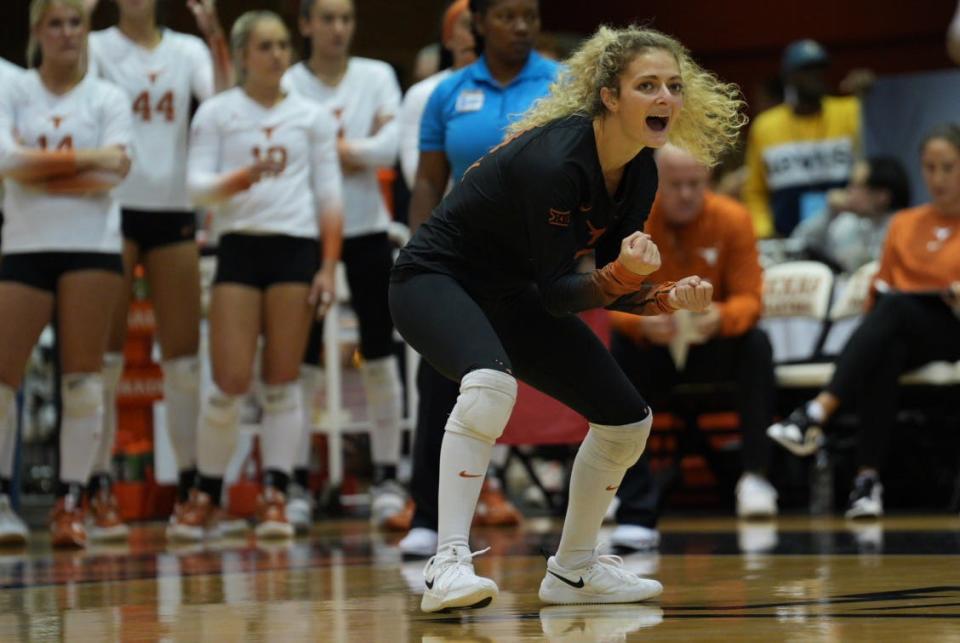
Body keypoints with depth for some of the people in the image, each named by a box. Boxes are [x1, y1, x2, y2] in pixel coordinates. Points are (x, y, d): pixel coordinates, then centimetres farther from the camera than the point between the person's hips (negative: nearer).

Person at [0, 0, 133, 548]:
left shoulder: (108, 98, 5)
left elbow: (113, 173, -8)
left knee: (83, 376, -2)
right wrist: (85, 158, -12)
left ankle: (72, 501, 3)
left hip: (92, 247, -1)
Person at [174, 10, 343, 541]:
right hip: (239, 244, -1)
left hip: (297, 246, 1)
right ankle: (205, 497, 9)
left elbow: (329, 195, 8)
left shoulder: (312, 116, 9)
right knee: (230, 382, -6)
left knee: (282, 381, 0)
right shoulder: (216, 113, 6)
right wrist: (244, 177, -20)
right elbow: (196, 186, -1)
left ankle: (275, 498, 3)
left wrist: (329, 267, 0)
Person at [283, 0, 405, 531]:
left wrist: (330, 146, -12)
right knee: (302, 362, 0)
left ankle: (387, 478, 9)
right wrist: (354, 152, -13)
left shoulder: (377, 77, 4)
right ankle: (296, 481, 6)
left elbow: (389, 147, -8)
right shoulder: (287, 86, 0)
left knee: (380, 357, 2)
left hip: (367, 229, 1)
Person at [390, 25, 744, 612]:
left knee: (629, 421, 4)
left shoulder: (640, 172, -6)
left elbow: (613, 288, 1)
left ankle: (574, 571, 21)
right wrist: (622, 273, -40)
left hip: (510, 297, 8)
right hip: (436, 279, -8)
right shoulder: (555, 162, -31)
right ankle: (448, 564, -37)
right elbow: (554, 293, -25)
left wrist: (669, 298, -16)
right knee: (492, 384, -39)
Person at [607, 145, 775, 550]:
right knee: (615, 355, -31)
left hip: (713, 348, 0)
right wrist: (642, 322, -39)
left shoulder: (733, 219, -11)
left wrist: (721, 318, -38)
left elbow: (749, 297, -14)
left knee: (757, 344, -30)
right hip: (651, 349, 0)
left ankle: (754, 474, -22)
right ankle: (637, 513, -31)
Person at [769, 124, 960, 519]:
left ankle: (817, 413, -49)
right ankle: (868, 479, -45)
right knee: (884, 354, -36)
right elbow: (881, 289, 24)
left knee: (895, 308, -36)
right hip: (899, 336, 3)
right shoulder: (904, 224, 24)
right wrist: (877, 295, 1)